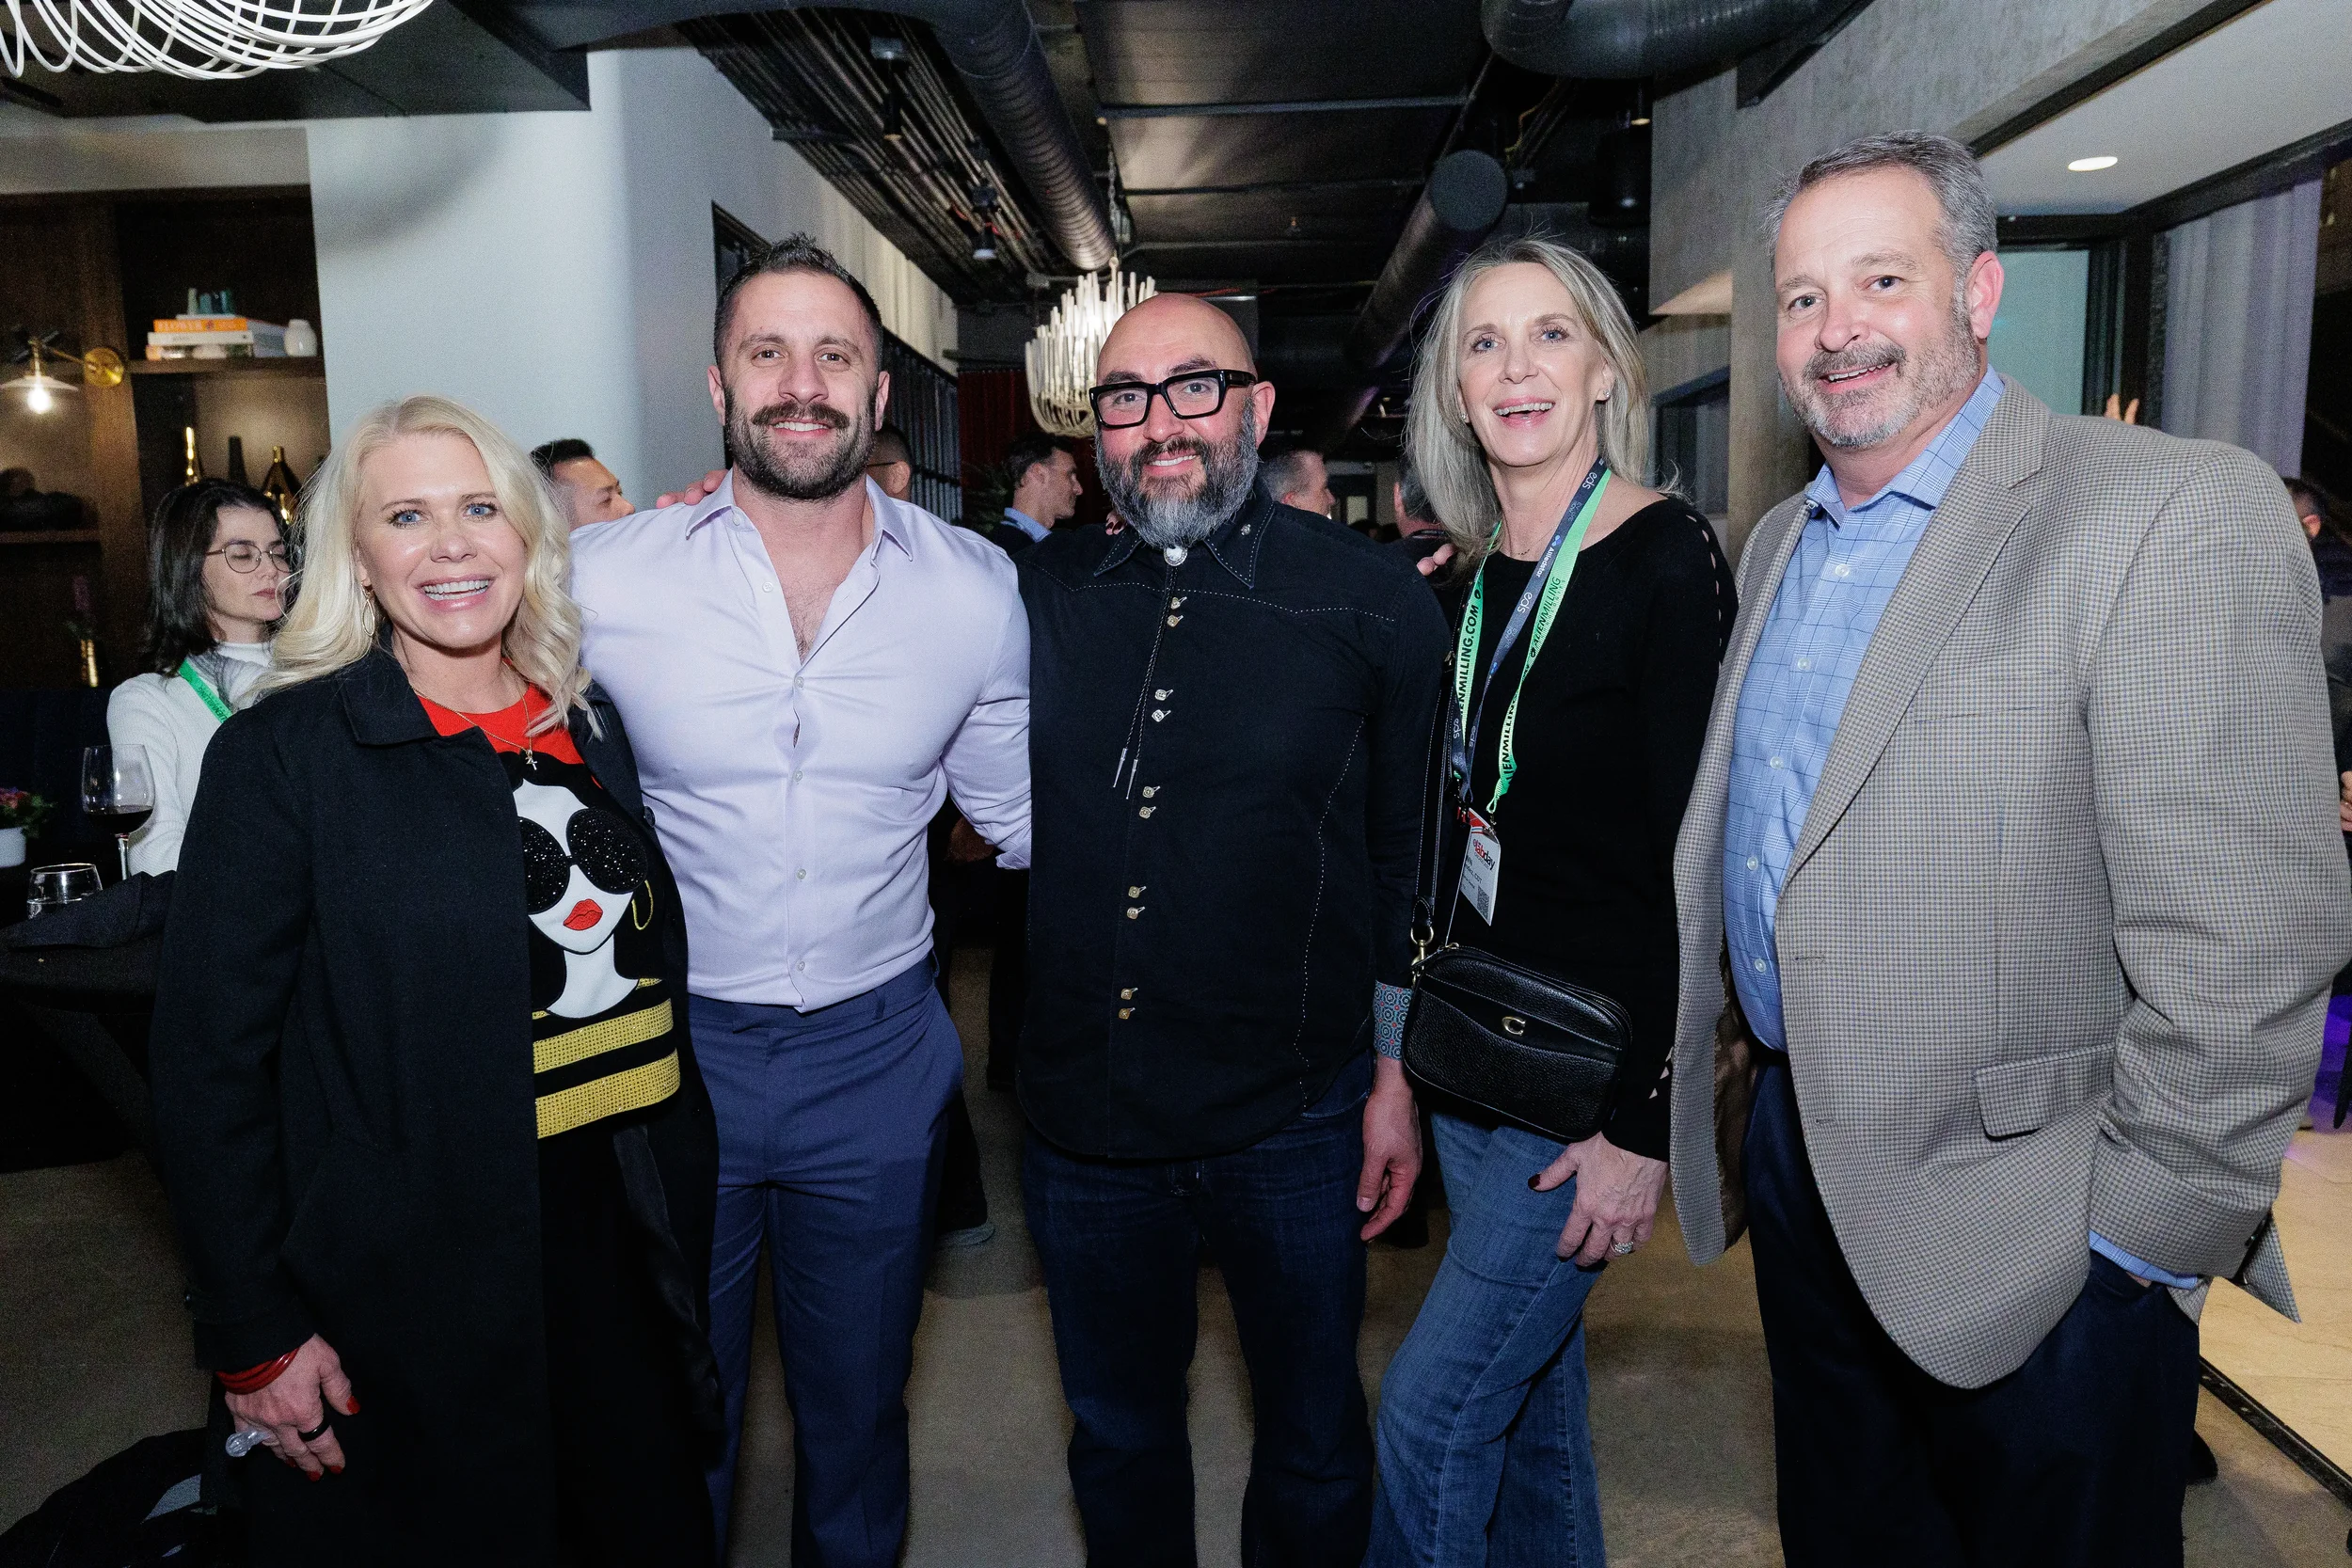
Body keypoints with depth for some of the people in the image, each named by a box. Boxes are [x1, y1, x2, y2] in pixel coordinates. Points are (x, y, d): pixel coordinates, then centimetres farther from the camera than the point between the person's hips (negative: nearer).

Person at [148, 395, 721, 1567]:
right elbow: (207, 1058, -9)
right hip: (407, 1289, -4)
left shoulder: (590, 724, 5)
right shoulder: (283, 754, -10)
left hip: (617, 1245, 5)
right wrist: (254, 1336, -10)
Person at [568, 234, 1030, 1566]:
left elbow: (1022, 817, 5)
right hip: (667, 1052, -1)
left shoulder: (976, 590, -6)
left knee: (858, 1409, 23)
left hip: (878, 1056, 1)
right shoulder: (600, 580, -10)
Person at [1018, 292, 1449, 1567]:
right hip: (1082, 1117, 3)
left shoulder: (1371, 601, -7)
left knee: (1314, 1445, 18)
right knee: (1118, 1438, 23)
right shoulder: (1036, 594, 0)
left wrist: (1400, 1075, -1)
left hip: (1293, 1125, -2)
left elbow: (1417, 851, -1)